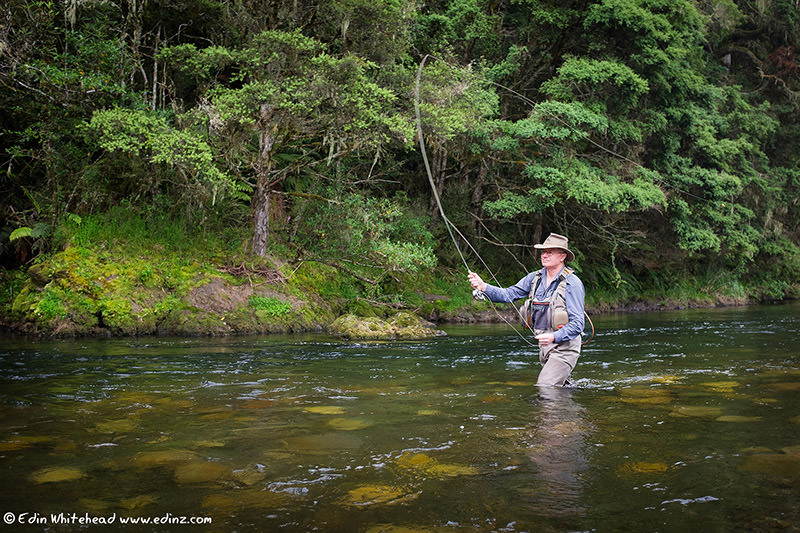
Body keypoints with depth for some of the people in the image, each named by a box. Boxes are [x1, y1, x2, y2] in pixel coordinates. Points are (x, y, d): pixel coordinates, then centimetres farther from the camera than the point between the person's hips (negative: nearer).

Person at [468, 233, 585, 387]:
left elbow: (577, 324, -17)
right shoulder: (535, 278, 6)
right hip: (544, 345, 7)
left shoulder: (572, 283, -13)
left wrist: (554, 337, -33)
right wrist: (483, 287, -17)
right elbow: (509, 294, -1)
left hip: (564, 347, -7)